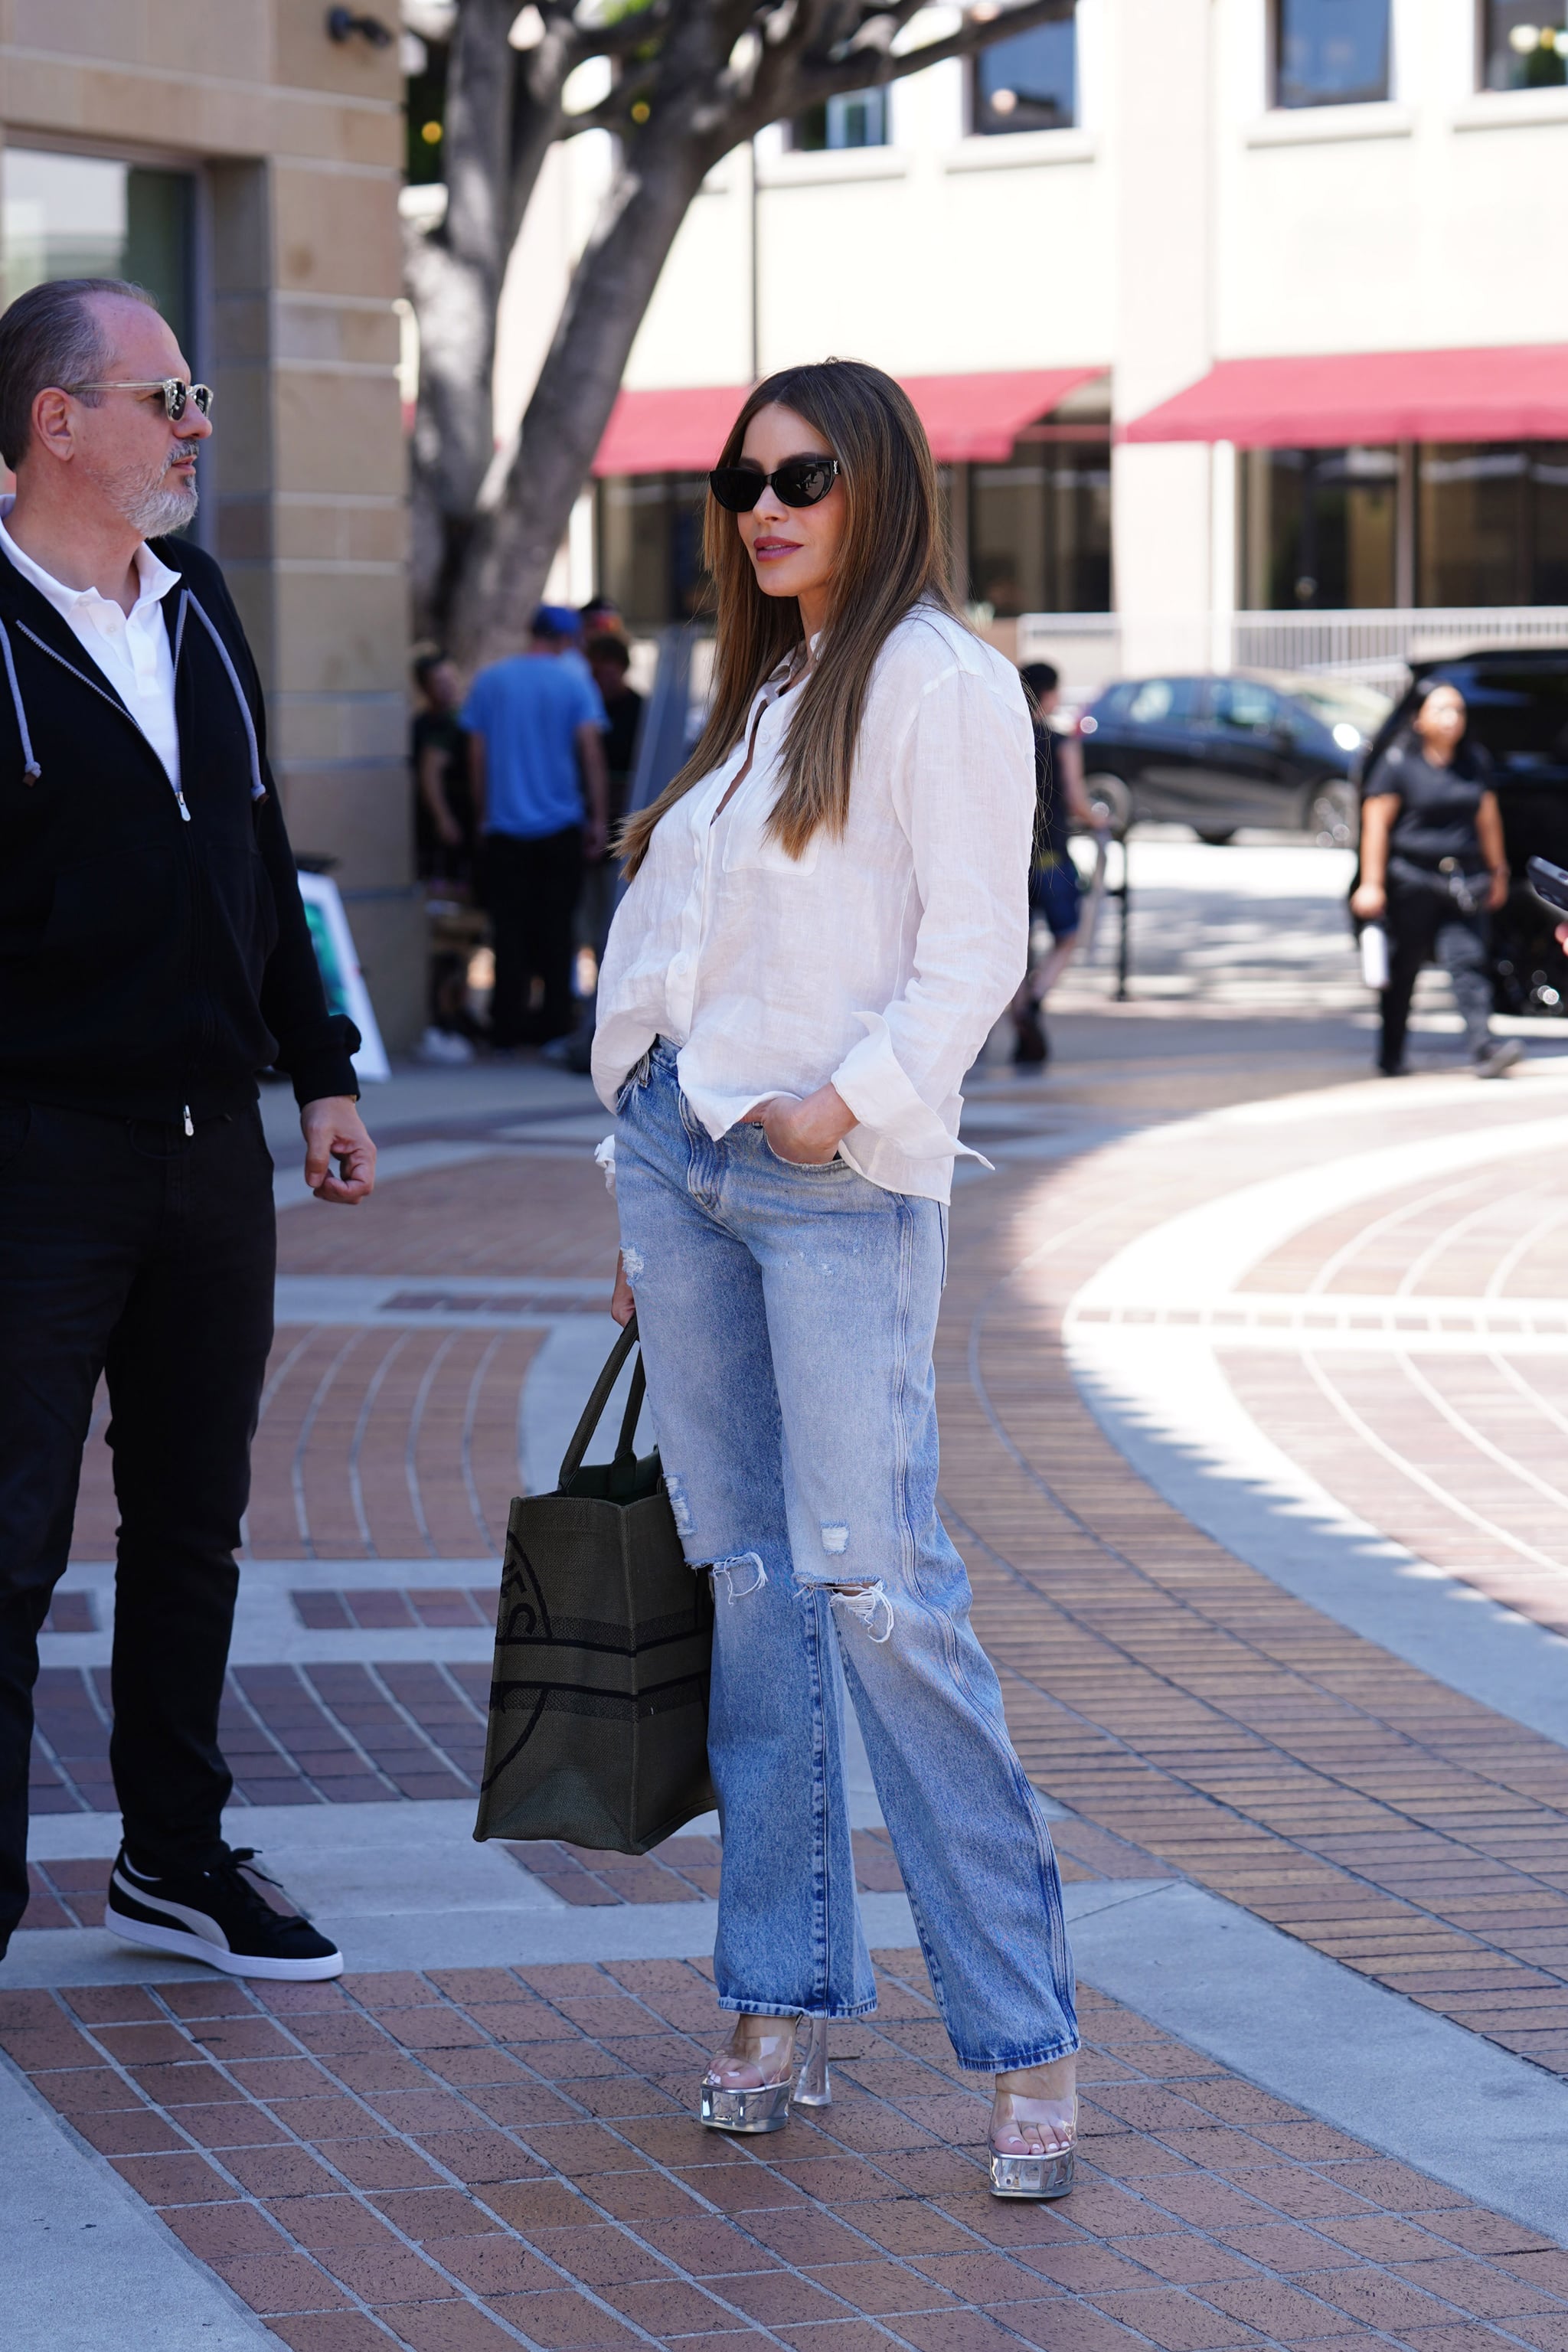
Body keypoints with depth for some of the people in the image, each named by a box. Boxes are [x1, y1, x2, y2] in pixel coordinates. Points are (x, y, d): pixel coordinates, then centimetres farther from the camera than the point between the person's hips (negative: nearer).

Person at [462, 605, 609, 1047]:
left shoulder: (489, 682, 3)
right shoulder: (574, 682, -3)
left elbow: (476, 756, 4)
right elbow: (590, 750, -8)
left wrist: (483, 815, 13)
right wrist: (598, 818, -4)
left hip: (504, 828, 1)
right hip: (560, 826, -1)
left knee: (509, 930, 3)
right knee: (555, 928, 7)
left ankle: (508, 1024, 2)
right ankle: (555, 1020, 7)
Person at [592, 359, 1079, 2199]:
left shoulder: (938, 681, -4)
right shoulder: (759, 697, 19)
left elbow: (974, 947, -11)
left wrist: (851, 1100, -22)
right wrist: (650, 1209, 17)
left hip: (839, 1177, -7)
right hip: (680, 1154, 7)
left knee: (875, 1589, -13)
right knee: (749, 1582, 7)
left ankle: (1023, 2038, -9)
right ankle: (783, 2003, 12)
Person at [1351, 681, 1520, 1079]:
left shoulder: (1475, 762, 12)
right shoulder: (1398, 764, -3)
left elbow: (1488, 820, 19)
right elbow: (1376, 824, -6)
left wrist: (1497, 872, 19)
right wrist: (1371, 883, -12)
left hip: (1463, 880, 3)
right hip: (1412, 878, -3)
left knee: (1468, 960, -12)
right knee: (1404, 969, 6)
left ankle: (1482, 1046, -22)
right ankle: (1391, 1057, 17)